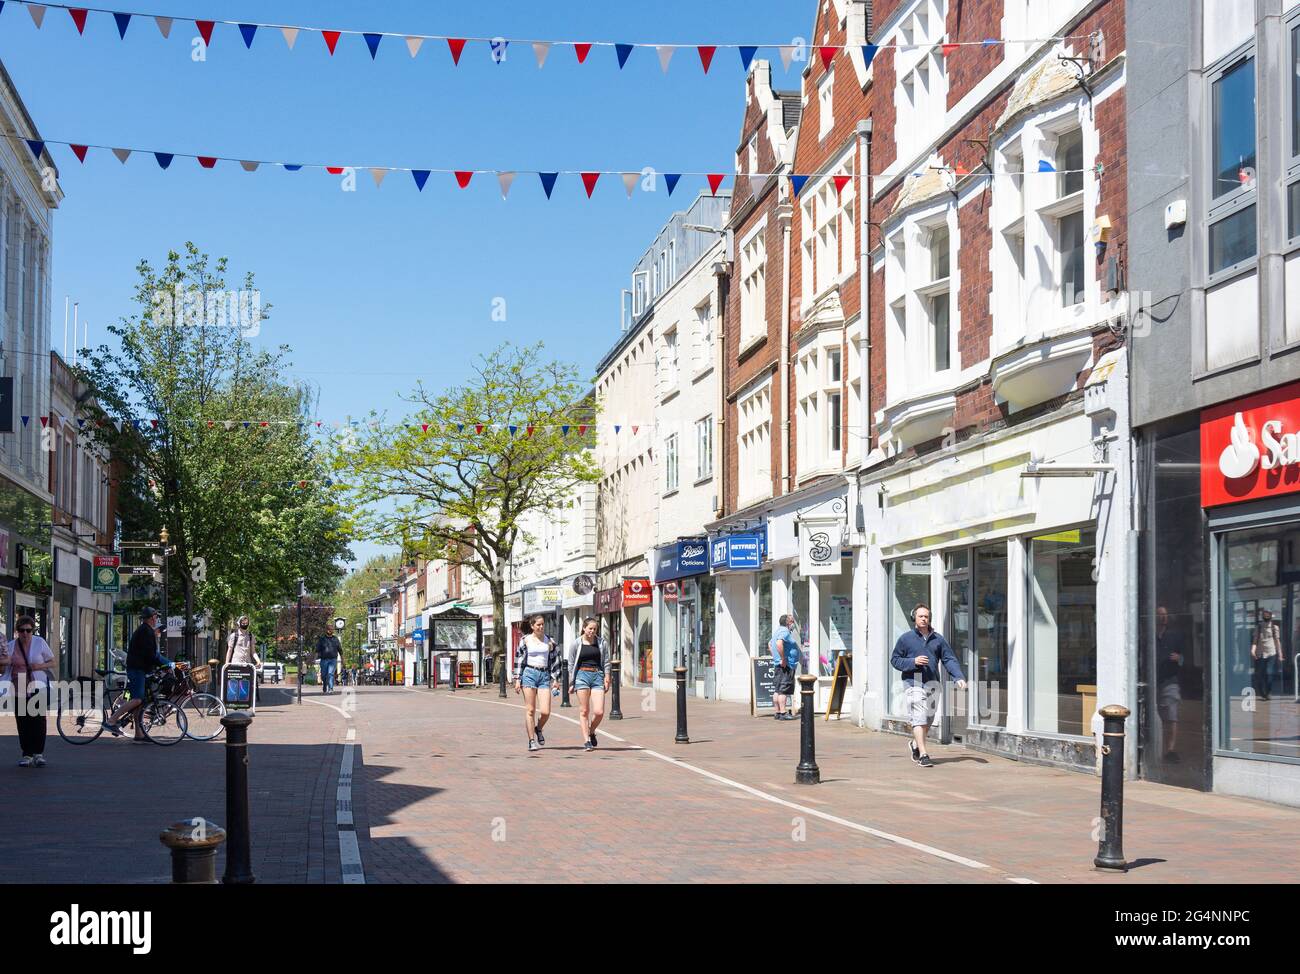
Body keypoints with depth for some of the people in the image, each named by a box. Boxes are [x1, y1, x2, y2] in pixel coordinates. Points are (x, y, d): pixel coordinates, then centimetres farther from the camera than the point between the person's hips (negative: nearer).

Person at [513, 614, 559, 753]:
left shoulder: (549, 641, 10)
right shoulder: (525, 640, 4)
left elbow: (555, 660, 13)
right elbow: (519, 659, 5)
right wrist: (517, 679, 0)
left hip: (544, 675, 2)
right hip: (529, 673, -2)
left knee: (545, 712, -7)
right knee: (530, 710, -2)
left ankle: (538, 729, 25)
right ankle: (532, 740, 6)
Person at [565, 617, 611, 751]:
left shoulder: (602, 643, 8)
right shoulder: (576, 644, 4)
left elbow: (606, 663, 11)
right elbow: (571, 665, 7)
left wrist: (607, 679, 2)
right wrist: (571, 683, 5)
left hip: (598, 676, 1)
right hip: (582, 675, -1)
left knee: (599, 712, -8)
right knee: (584, 711, -2)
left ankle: (591, 732, 20)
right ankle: (586, 741, 4)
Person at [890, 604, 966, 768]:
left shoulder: (938, 639, 11)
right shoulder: (905, 638, 2)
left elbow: (950, 659, 6)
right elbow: (894, 660, 3)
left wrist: (959, 677, -9)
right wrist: (913, 662, -13)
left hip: (932, 684, 4)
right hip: (913, 684, -4)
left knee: (929, 719, 11)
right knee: (918, 718, -12)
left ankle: (915, 744, 35)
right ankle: (923, 754, -14)